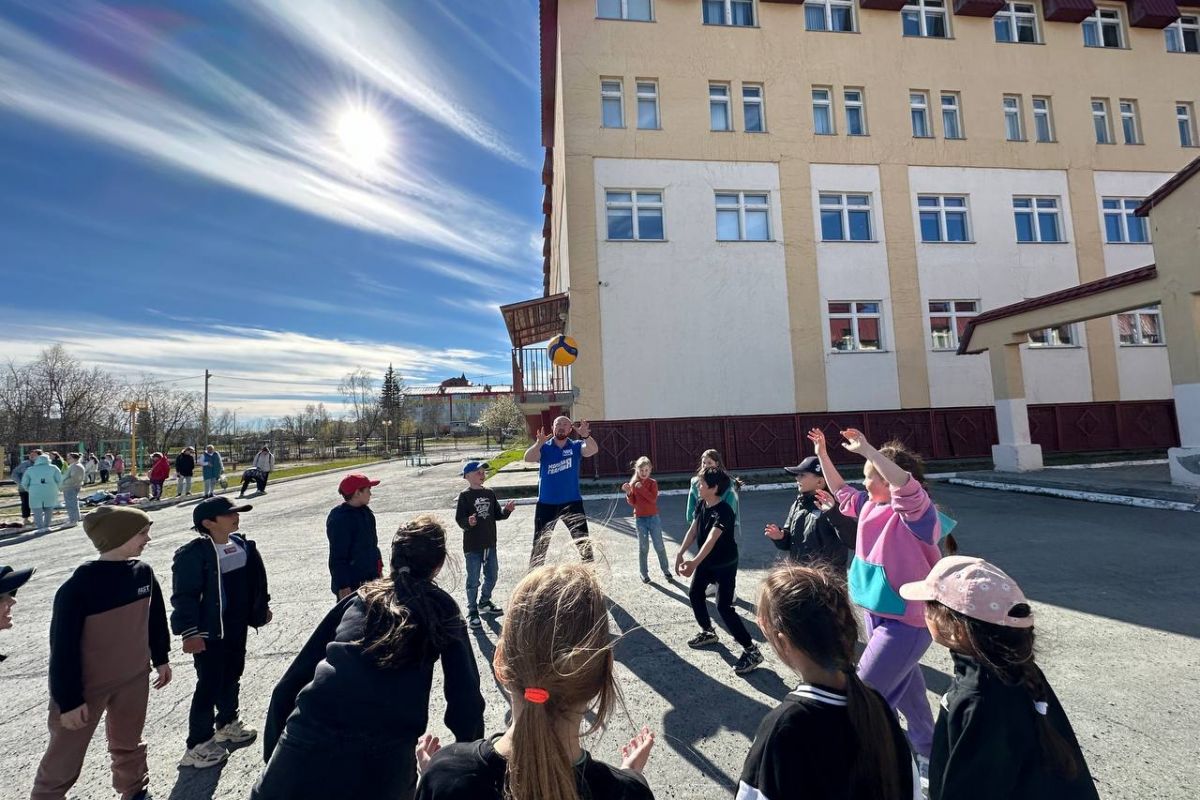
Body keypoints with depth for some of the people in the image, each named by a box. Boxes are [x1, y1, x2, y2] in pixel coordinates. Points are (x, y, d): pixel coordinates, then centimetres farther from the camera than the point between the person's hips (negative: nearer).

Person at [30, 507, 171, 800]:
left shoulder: (143, 572, -8)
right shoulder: (78, 586, -25)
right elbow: (63, 649, -17)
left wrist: (161, 659, 12)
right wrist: (69, 700, -13)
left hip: (134, 678, 5)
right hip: (87, 686, -5)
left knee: (128, 744, 23)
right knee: (64, 759, 13)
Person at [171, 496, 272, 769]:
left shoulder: (241, 544, 1)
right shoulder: (193, 554, -21)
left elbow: (254, 579, 12)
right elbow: (184, 596, -19)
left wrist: (262, 606, 16)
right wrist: (190, 632, -21)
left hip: (237, 626, 7)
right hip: (208, 632, -7)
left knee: (233, 675, 21)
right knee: (209, 685, 2)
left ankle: (227, 724, 40)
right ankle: (198, 745, 19)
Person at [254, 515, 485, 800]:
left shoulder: (359, 598, 14)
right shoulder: (441, 609, 7)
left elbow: (291, 681, 14)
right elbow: (465, 698, 2)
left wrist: (273, 749, 23)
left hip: (306, 747, 1)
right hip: (382, 764, 0)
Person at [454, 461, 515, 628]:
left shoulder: (489, 493, 6)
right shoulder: (465, 496, -11)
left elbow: (497, 514, 10)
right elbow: (459, 518, -15)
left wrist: (507, 510, -8)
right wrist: (468, 522, -34)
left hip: (490, 544, 6)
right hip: (472, 546, -6)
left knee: (492, 576, 18)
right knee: (473, 580, 4)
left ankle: (484, 602, 40)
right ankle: (472, 611, 21)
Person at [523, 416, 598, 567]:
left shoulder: (576, 446, -2)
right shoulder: (544, 447, -2)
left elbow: (593, 450, -22)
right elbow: (528, 458, -21)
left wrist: (586, 435, -44)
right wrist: (539, 443, -42)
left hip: (572, 502, -1)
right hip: (546, 503, 1)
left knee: (583, 540, -2)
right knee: (540, 542, 12)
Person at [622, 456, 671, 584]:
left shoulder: (653, 483, -5)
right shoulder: (632, 483, -1)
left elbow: (653, 498, -20)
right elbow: (632, 503, -4)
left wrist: (642, 488, -26)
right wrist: (628, 493, -22)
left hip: (653, 518, -1)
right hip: (640, 519, 1)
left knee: (659, 546, 7)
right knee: (643, 547, 9)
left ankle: (665, 570, 22)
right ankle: (644, 573, 20)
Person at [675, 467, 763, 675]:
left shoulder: (724, 511, -29)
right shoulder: (701, 505, -4)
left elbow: (711, 540, -40)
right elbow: (693, 531, -1)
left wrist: (694, 563, -50)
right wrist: (680, 554, -9)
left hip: (725, 565, -8)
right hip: (706, 562, 9)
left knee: (724, 607, -10)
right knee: (695, 594, 17)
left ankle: (751, 650, 1)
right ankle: (708, 632, 39)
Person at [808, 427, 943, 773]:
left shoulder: (915, 513, -22)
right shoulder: (871, 506, 2)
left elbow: (907, 486, -43)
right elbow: (841, 490, 17)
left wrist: (867, 450, -46)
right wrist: (822, 454, 11)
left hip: (907, 620, -9)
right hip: (877, 613, 9)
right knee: (904, 686, 27)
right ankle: (926, 750, 48)